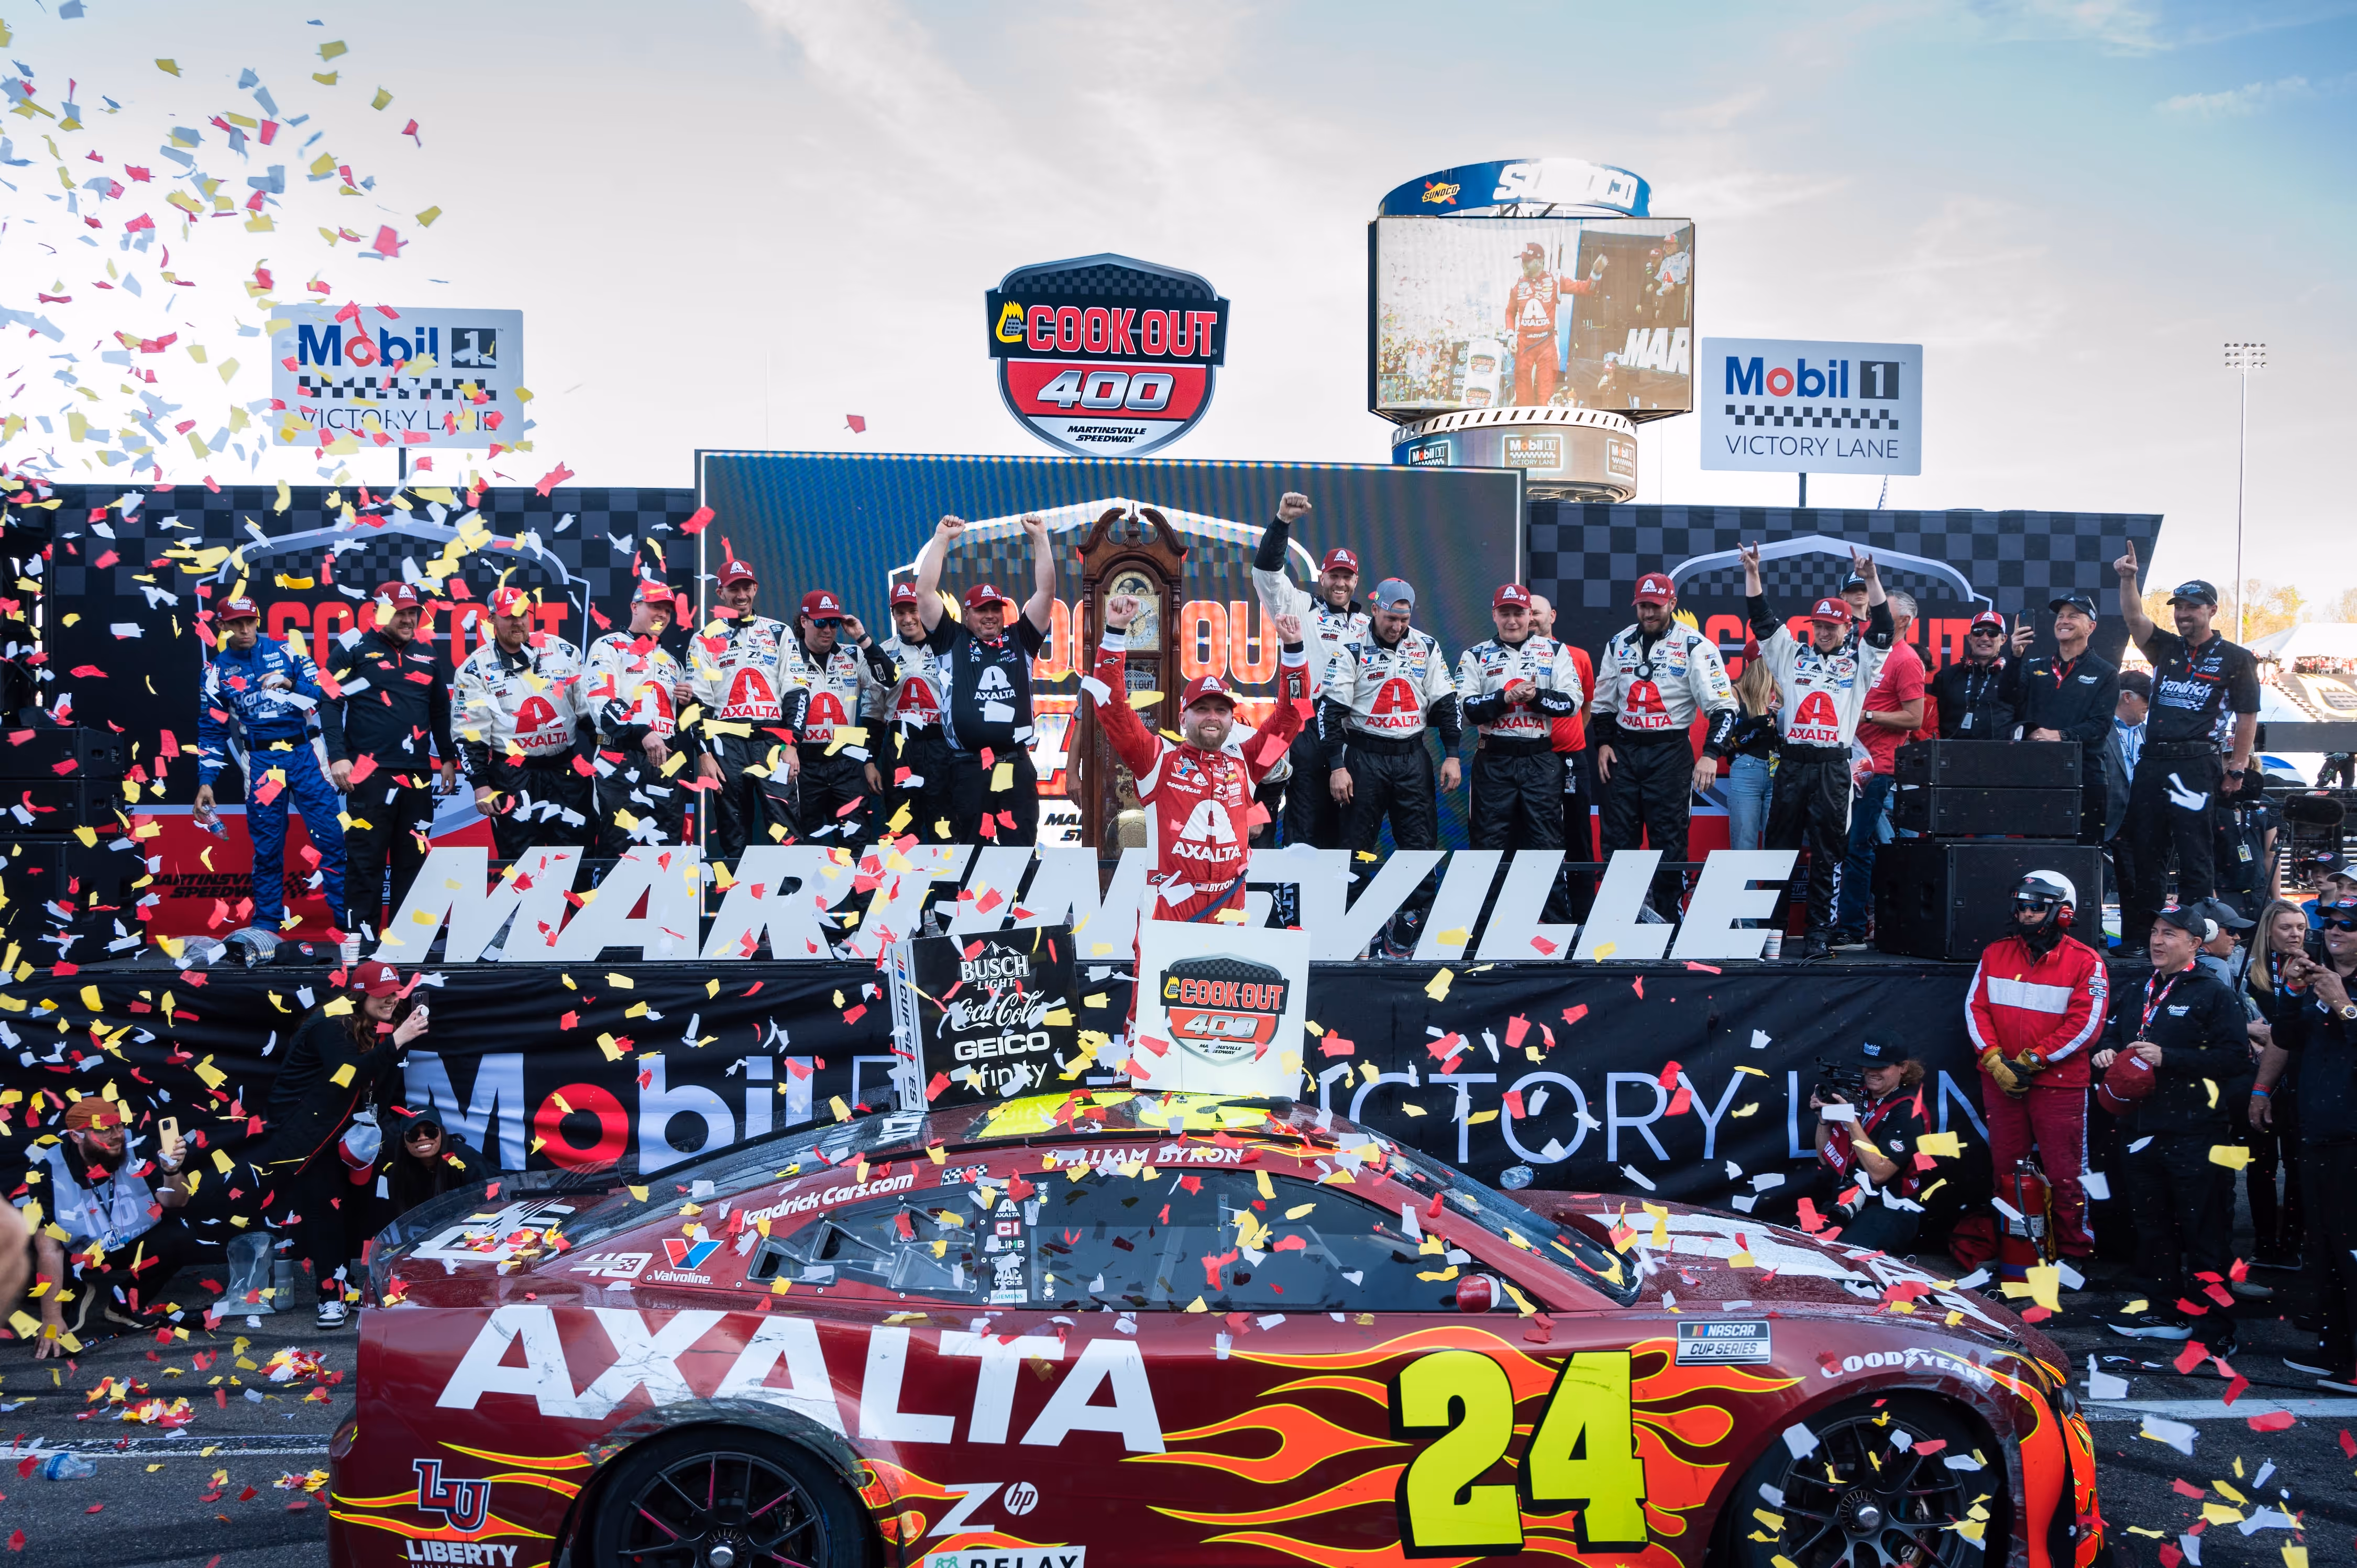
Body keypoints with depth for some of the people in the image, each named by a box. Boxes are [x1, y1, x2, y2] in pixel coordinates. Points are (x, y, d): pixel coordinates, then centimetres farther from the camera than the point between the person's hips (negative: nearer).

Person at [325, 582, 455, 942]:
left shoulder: (427, 656, 15)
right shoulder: (355, 649, -1)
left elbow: (441, 711, 24)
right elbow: (328, 702, -3)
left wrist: (448, 757, 22)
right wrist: (337, 756, -9)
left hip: (417, 775, 5)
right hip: (368, 773, -5)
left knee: (414, 857, 7)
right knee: (365, 858, -3)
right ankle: (363, 936, 3)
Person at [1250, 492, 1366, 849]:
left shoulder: (1365, 624, 19)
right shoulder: (1302, 607, 6)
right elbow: (1266, 570, -7)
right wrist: (1283, 522, -18)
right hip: (1307, 729, -5)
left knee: (1341, 824, 8)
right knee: (1305, 822, -7)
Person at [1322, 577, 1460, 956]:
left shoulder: (1426, 647, 6)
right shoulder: (1353, 650, -3)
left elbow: (1445, 704, 9)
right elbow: (1332, 710, -5)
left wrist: (1452, 755, 2)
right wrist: (1337, 766, -10)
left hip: (1413, 758, 3)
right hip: (1364, 757, -3)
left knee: (1421, 846, -1)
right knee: (1356, 847, 0)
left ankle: (1405, 933, 7)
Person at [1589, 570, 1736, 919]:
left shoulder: (1694, 646, -6)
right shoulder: (1619, 644, 9)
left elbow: (1722, 705, -10)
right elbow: (1603, 701, 19)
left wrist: (1711, 754, -20)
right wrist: (1603, 743, 8)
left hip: (1670, 752, -4)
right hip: (1623, 751, 4)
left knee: (1669, 841, -2)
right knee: (1617, 839, 5)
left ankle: (1667, 920, 5)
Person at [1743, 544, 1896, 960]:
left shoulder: (1858, 661, 12)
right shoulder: (1791, 654, 15)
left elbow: (1881, 628, 0)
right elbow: (1762, 621, 10)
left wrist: (1872, 580, -11)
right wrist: (1752, 573, 2)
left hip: (1833, 768, -1)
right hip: (1791, 764, 2)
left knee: (1828, 855, 0)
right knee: (1779, 848, 3)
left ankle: (1821, 933, 3)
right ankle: (1770, 928, 7)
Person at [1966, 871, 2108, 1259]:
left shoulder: (2086, 962, -6)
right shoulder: (1995, 954, 6)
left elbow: (2085, 1024, -12)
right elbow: (1976, 1008, 3)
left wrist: (2032, 1060, -14)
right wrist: (1994, 1059, -10)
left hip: (2060, 1085, -4)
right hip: (2001, 1081, 4)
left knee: (2064, 1175, 2)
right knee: (2005, 1170, 13)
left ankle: (2074, 1252, 14)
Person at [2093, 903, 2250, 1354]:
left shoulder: (2213, 995, -3)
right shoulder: (2132, 997, 19)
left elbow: (2235, 1057, -13)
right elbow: (2119, 1044, 31)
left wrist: (2168, 1058, -19)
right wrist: (2109, 1056, 7)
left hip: (2195, 1135, -7)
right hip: (2142, 1129, 7)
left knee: (2204, 1232, -4)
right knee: (2152, 1226, 13)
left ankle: (2214, 1327, 1)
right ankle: (2169, 1312, 24)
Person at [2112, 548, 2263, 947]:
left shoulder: (2235, 658, 3)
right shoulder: (2167, 648, 14)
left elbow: (2247, 715, 2)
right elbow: (2134, 618, -1)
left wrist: (2238, 765, -4)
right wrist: (2128, 579, -16)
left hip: (2196, 764, -5)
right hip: (2151, 762, 5)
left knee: (2194, 853, -5)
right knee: (2143, 851, 7)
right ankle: (2137, 938, 13)